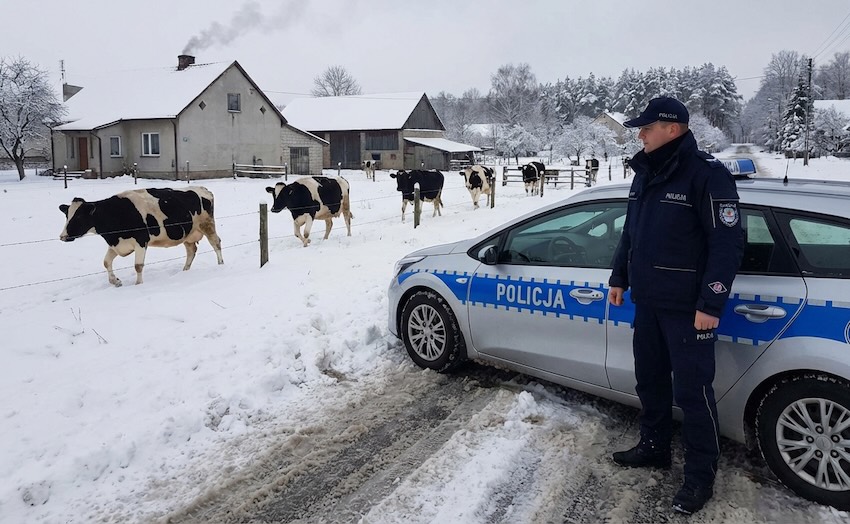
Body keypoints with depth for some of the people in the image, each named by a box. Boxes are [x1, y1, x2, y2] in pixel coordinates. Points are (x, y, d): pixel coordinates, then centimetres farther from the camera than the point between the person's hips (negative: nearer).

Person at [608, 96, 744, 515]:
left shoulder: (707, 173, -14)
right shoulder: (645, 174, 11)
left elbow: (728, 244, -17)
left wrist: (711, 305, -19)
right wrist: (618, 278, 20)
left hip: (688, 308, -8)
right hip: (647, 302, 8)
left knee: (693, 391, -1)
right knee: (650, 380, 17)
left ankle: (700, 477, 14)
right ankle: (654, 448, 35)